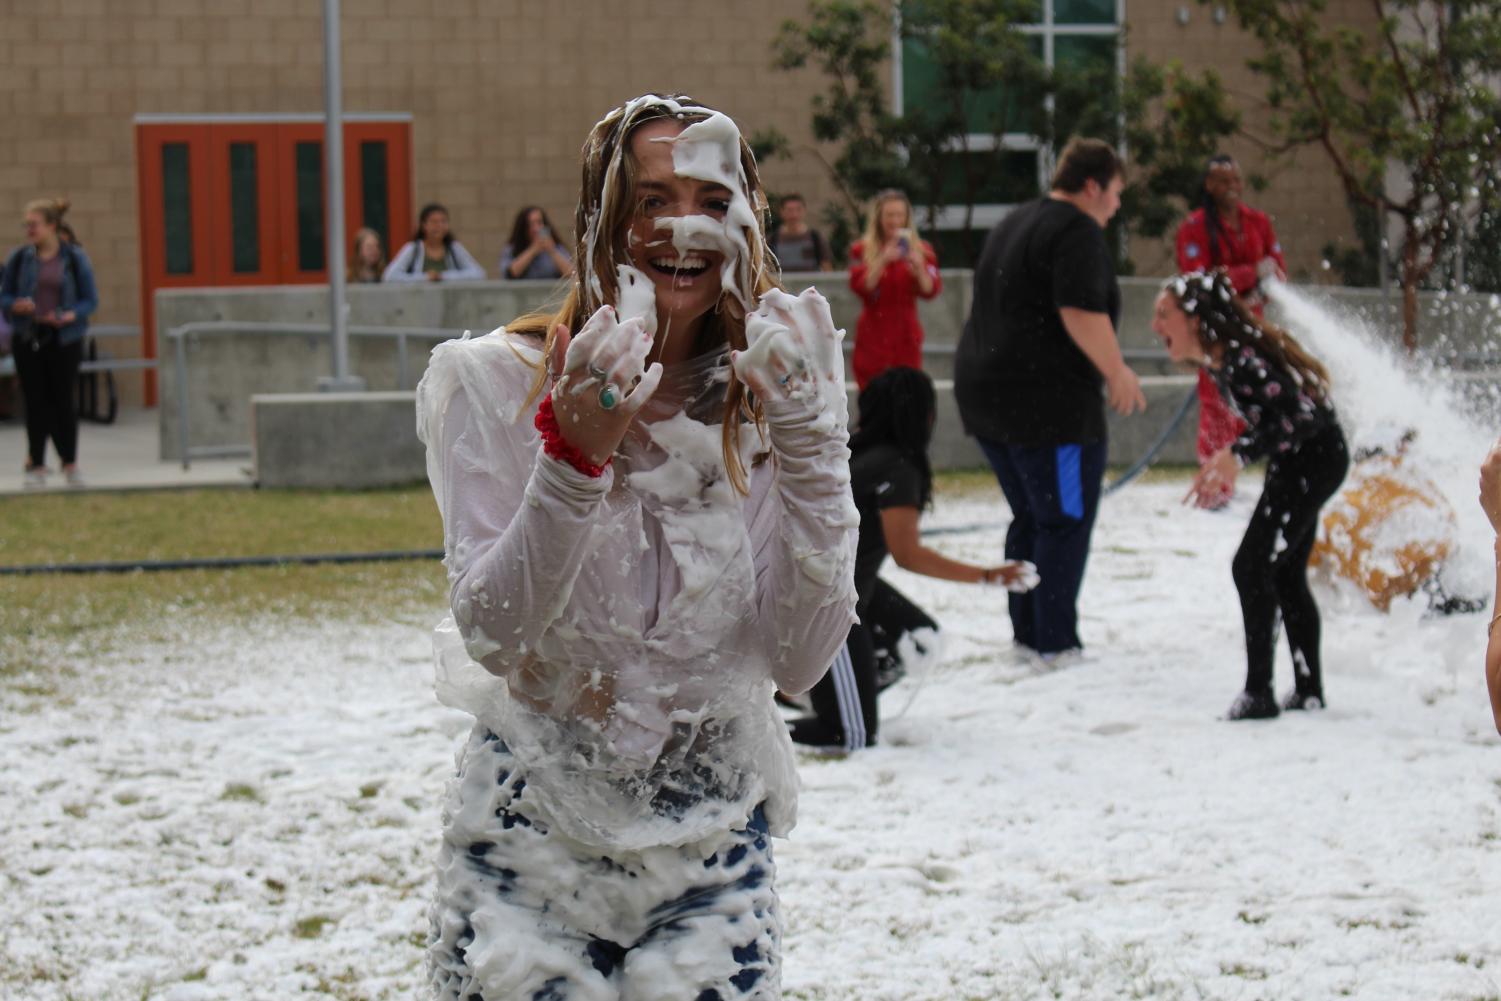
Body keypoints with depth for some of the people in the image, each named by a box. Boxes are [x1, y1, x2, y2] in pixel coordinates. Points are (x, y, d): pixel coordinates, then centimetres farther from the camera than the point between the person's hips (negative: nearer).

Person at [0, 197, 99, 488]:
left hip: (64, 339, -1)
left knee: (64, 400, 1)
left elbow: (90, 299, 2)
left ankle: (70, 464, 15)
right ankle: (37, 466, 6)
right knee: (35, 402, 0)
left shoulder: (74, 258, -1)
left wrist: (70, 316, -17)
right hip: (27, 338, 1)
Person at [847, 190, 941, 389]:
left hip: (906, 336, 1)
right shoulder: (862, 250, 4)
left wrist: (919, 267, -21)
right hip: (874, 336, -1)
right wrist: (883, 259, -22)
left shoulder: (920, 250, 7)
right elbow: (860, 286, -11)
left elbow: (930, 290, -3)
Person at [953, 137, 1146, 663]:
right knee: (1067, 521, -4)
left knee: (1031, 517, 17)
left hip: (984, 392, 10)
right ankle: (1055, 642, -5)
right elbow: (1081, 311, -22)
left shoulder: (1014, 224, 21)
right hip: (1048, 400, -10)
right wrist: (1116, 371, -13)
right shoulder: (1079, 232, -10)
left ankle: (1025, 633, 19)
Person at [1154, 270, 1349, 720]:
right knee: (1286, 576, 16)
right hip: (1296, 463, 10)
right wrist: (1226, 462, 12)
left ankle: (1258, 692, -14)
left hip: (1314, 459, -10)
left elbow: (1298, 416, -32)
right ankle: (1308, 689, 25)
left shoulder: (1242, 360, -26)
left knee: (1253, 567, -13)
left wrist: (1238, 455, -37)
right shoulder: (1221, 361, 3)